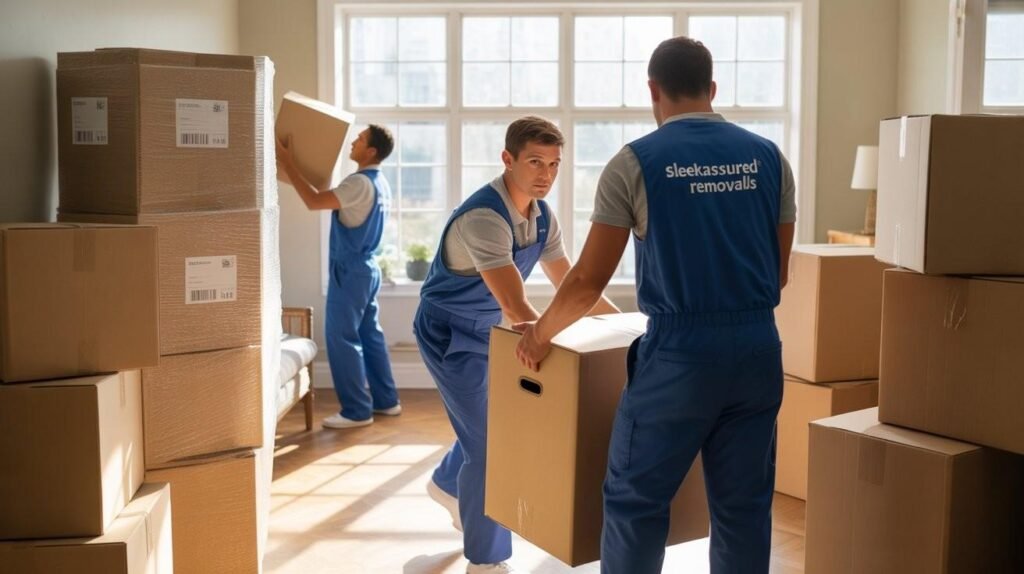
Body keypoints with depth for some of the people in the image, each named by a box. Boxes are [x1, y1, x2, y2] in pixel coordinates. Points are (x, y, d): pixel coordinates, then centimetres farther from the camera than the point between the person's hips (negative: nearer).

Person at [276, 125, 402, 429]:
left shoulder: (360, 183, -20)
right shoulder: (380, 184, 12)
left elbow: (314, 201, -26)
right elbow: (334, 201, 24)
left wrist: (288, 164, -17)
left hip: (350, 271, -10)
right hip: (366, 268, 10)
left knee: (342, 338, -4)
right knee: (369, 335, 15)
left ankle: (357, 411, 1)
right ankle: (386, 401, 21)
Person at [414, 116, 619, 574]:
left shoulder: (543, 217, -4)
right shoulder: (484, 217, -32)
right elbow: (516, 308, -39)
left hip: (488, 329, 9)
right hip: (450, 333, -8)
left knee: (491, 421, 23)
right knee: (489, 441, -8)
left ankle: (447, 485, 53)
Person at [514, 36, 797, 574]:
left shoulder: (635, 162, -4)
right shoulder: (768, 157, 7)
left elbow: (588, 280, -3)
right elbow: (779, 272, 15)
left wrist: (539, 334, 14)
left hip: (679, 349, -4)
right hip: (758, 347, 5)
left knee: (634, 499, 8)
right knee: (743, 504, 13)